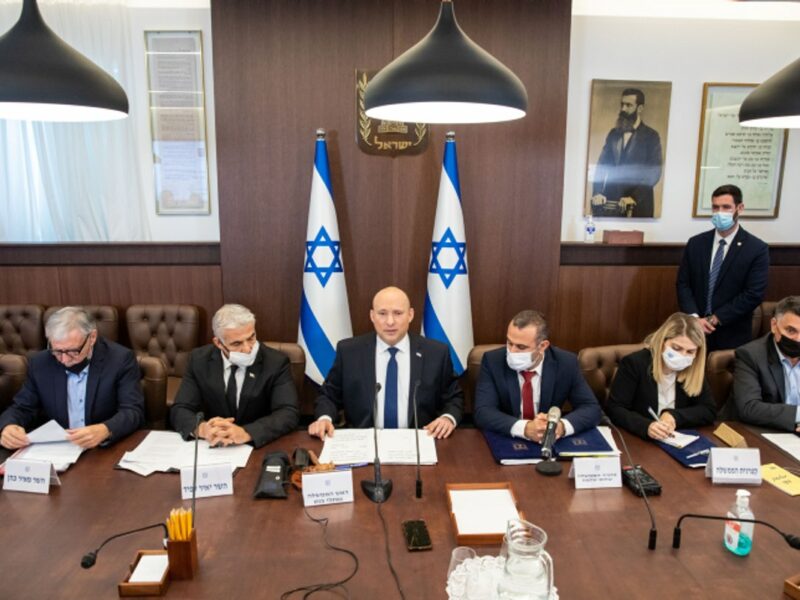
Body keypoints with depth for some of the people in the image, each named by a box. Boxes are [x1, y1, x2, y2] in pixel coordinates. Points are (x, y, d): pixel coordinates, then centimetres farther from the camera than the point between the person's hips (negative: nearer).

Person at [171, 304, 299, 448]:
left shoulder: (276, 362, -11)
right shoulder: (200, 360, -3)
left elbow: (290, 413, -18)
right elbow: (179, 411, -6)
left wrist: (246, 433, -34)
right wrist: (202, 428, -28)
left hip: (261, 448, -2)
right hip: (214, 448, 2)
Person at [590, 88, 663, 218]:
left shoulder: (651, 136, 2)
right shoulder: (613, 134, 14)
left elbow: (654, 173, -6)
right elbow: (601, 166, 9)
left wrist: (633, 197, -18)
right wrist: (597, 193, -7)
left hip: (638, 204, -3)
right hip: (610, 201, 3)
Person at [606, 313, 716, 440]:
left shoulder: (694, 370, 0)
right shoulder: (634, 363, -14)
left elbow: (709, 410, 2)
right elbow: (614, 409, -17)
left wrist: (675, 416, -15)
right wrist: (646, 426, -34)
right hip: (635, 440, -4)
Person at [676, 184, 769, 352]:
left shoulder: (757, 249, -6)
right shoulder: (695, 243, 3)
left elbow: (753, 294, -11)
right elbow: (683, 284, 1)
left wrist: (715, 319, -15)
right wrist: (694, 318, -13)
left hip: (732, 335, -2)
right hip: (694, 329, 2)